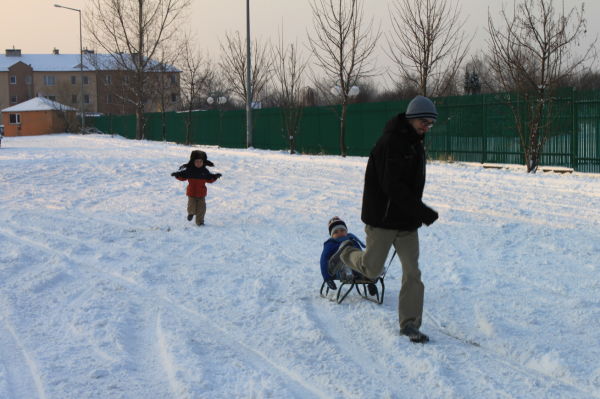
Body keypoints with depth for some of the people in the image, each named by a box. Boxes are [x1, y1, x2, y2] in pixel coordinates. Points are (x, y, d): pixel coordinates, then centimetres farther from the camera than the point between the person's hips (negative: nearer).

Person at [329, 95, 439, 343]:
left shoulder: (416, 145, 10)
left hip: (407, 222, 7)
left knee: (412, 273, 1)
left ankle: (409, 324, 7)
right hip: (382, 220, -7)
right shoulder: (390, 143, -19)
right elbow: (392, 187, -26)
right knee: (372, 269, 5)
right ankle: (347, 254, 36)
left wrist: (417, 213, 12)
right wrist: (423, 212, -26)